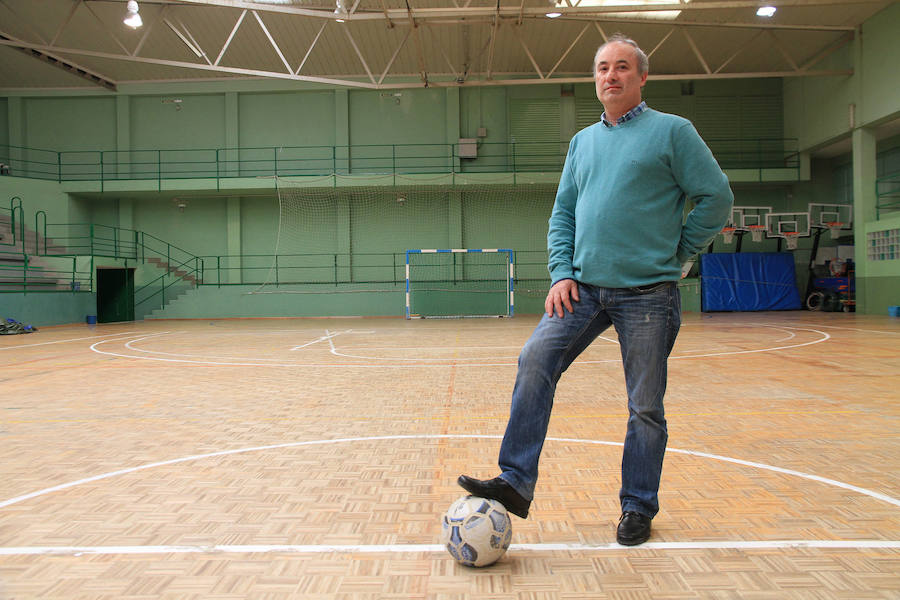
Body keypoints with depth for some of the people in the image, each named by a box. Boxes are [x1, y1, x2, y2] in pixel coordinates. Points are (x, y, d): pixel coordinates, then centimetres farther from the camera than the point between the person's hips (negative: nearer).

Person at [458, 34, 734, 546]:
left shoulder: (672, 131, 0)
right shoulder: (583, 141, 16)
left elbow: (717, 197, 0)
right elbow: (563, 212, 16)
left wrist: (677, 255, 1)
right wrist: (561, 273, 3)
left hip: (648, 292, -4)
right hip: (584, 287, 4)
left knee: (645, 407, 2)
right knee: (535, 362, -13)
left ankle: (638, 508, 20)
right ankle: (517, 483, -6)